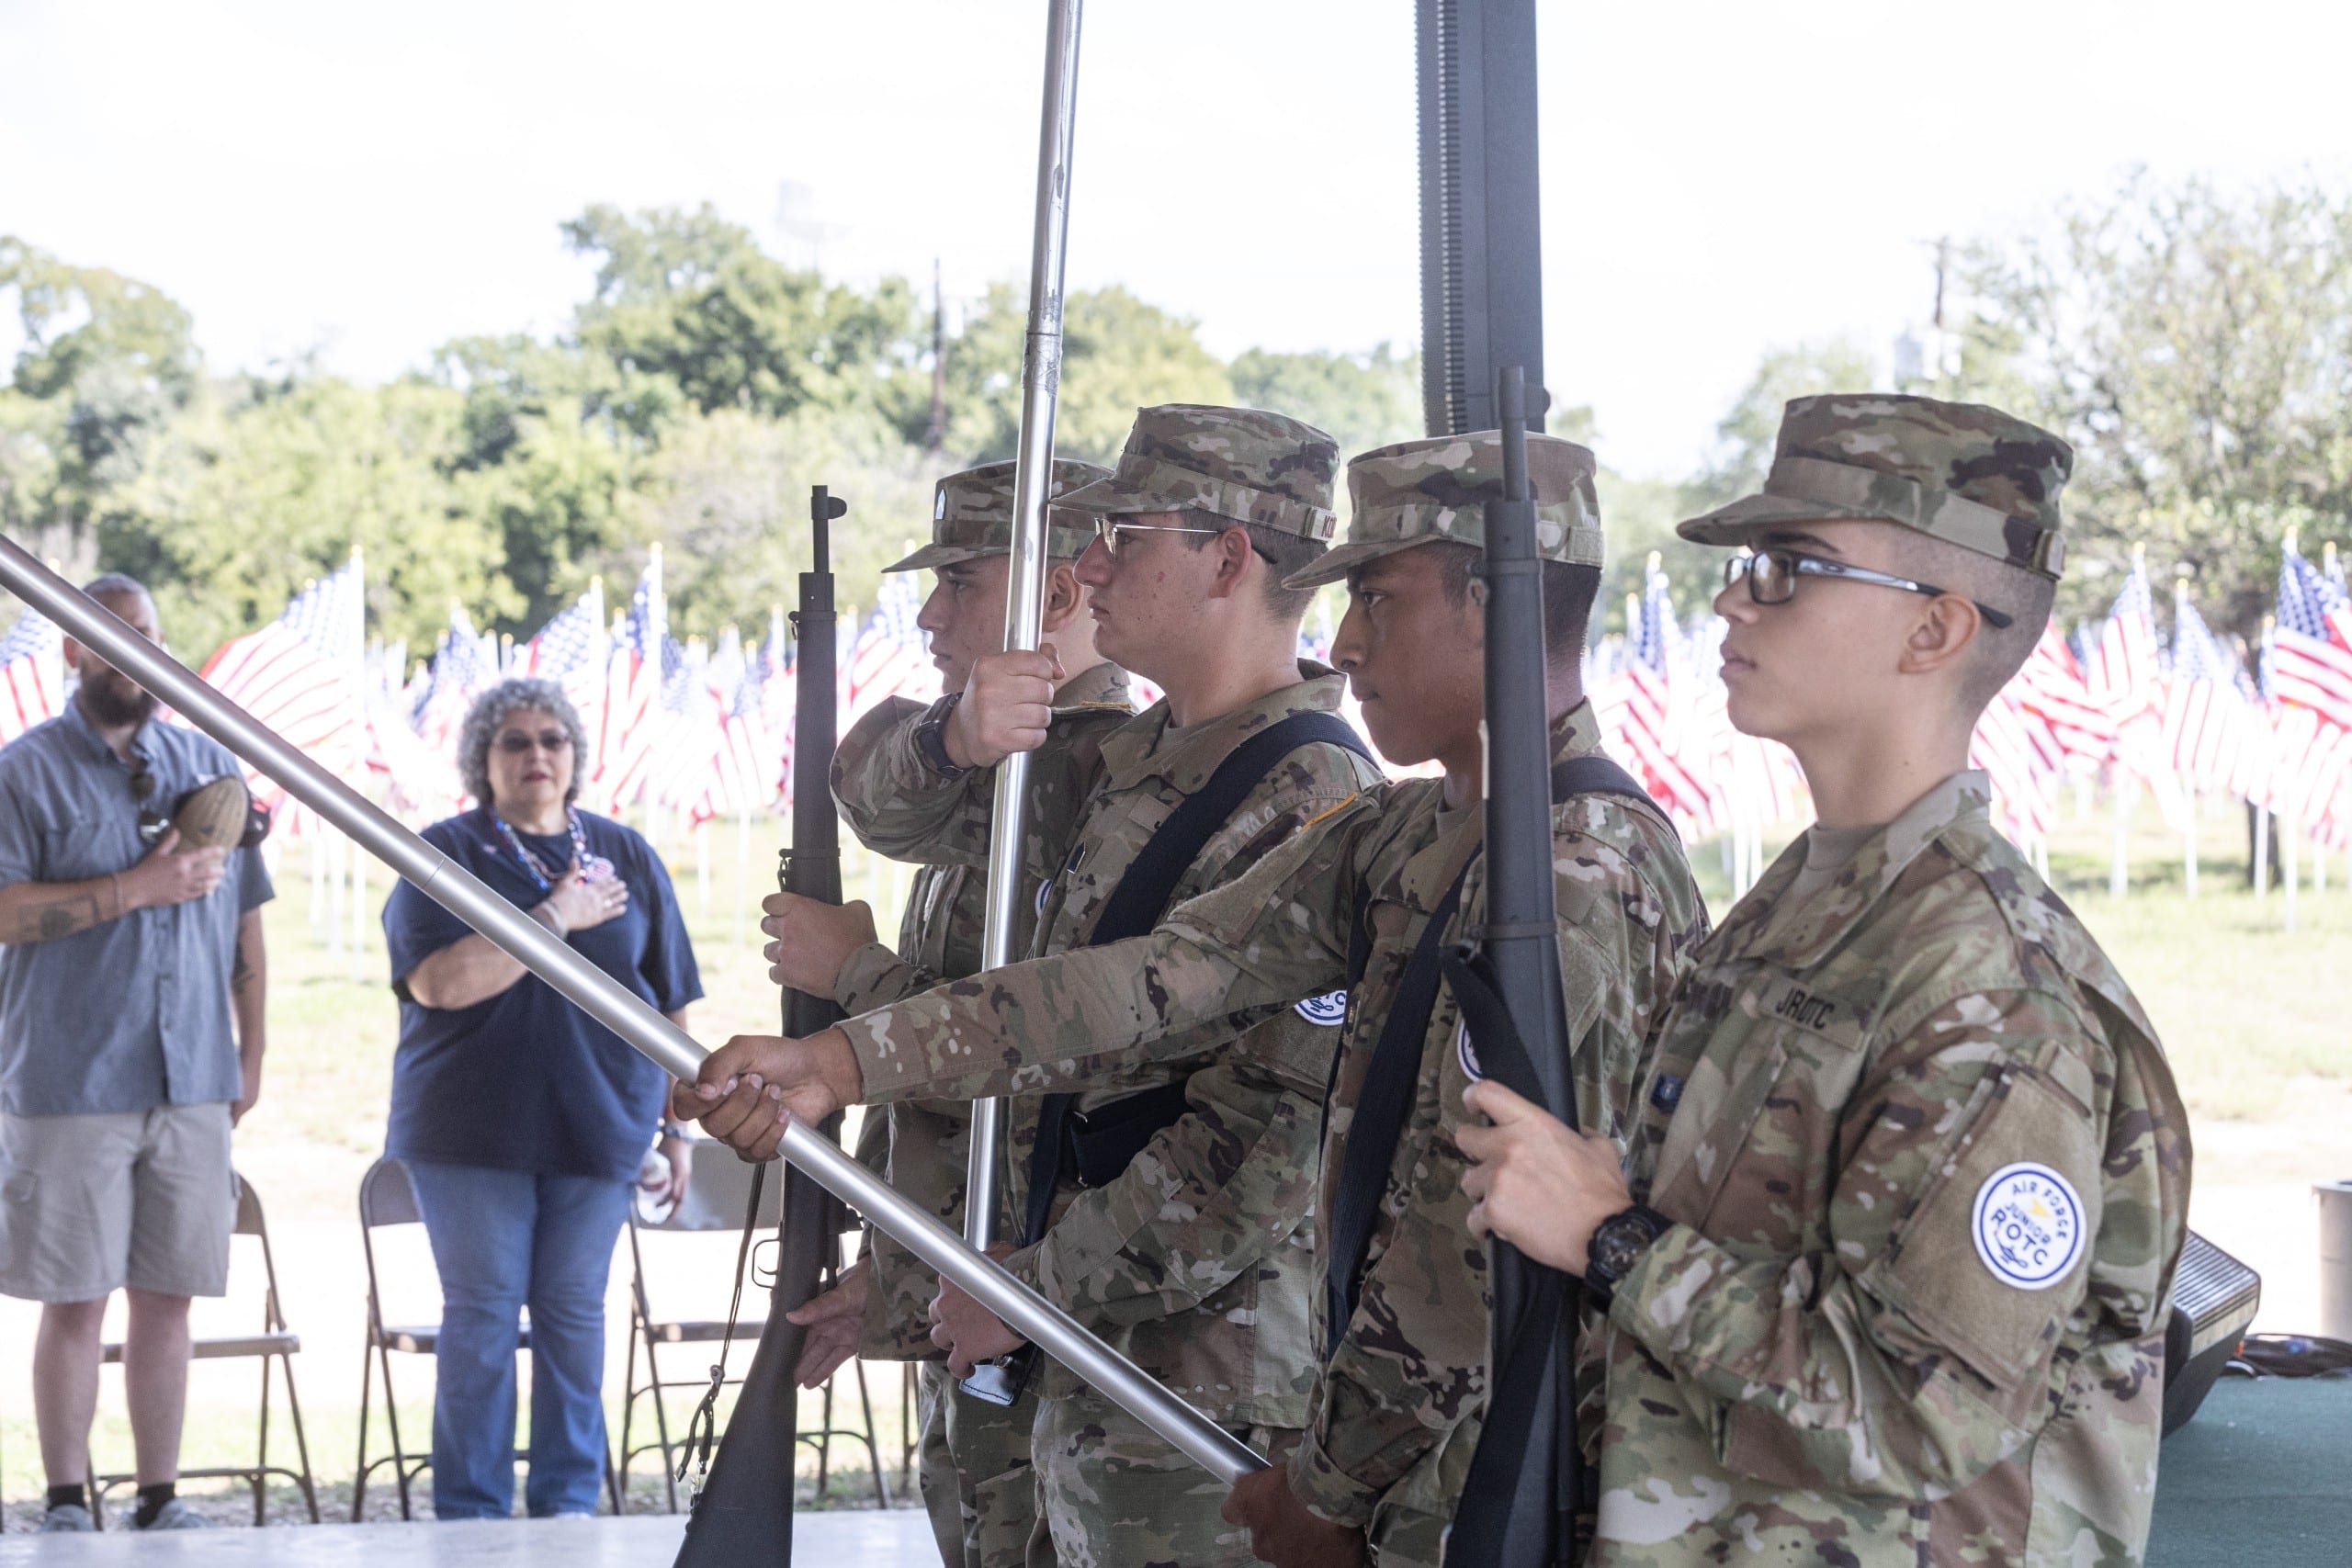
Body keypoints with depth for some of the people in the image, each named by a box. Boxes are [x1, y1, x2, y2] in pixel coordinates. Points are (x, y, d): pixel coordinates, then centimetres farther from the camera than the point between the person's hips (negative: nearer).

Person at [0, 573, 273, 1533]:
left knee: (167, 1297, 6)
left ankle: (161, 1498, 13)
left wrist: (251, 1052, 13)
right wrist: (138, 889, -15)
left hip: (193, 1082, 4)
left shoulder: (210, 765, 14)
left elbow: (244, 920, 17)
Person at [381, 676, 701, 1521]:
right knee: (481, 1311, 1)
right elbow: (439, 982, -16)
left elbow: (670, 1006, 12)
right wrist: (558, 918, -14)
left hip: (595, 1128, 2)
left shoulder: (627, 857, 10)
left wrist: (678, 1125, 9)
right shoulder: (443, 854, 0)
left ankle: (568, 1500, 14)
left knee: (574, 1309, 5)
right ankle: (472, 1513, 7)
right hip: (473, 1130, -2)